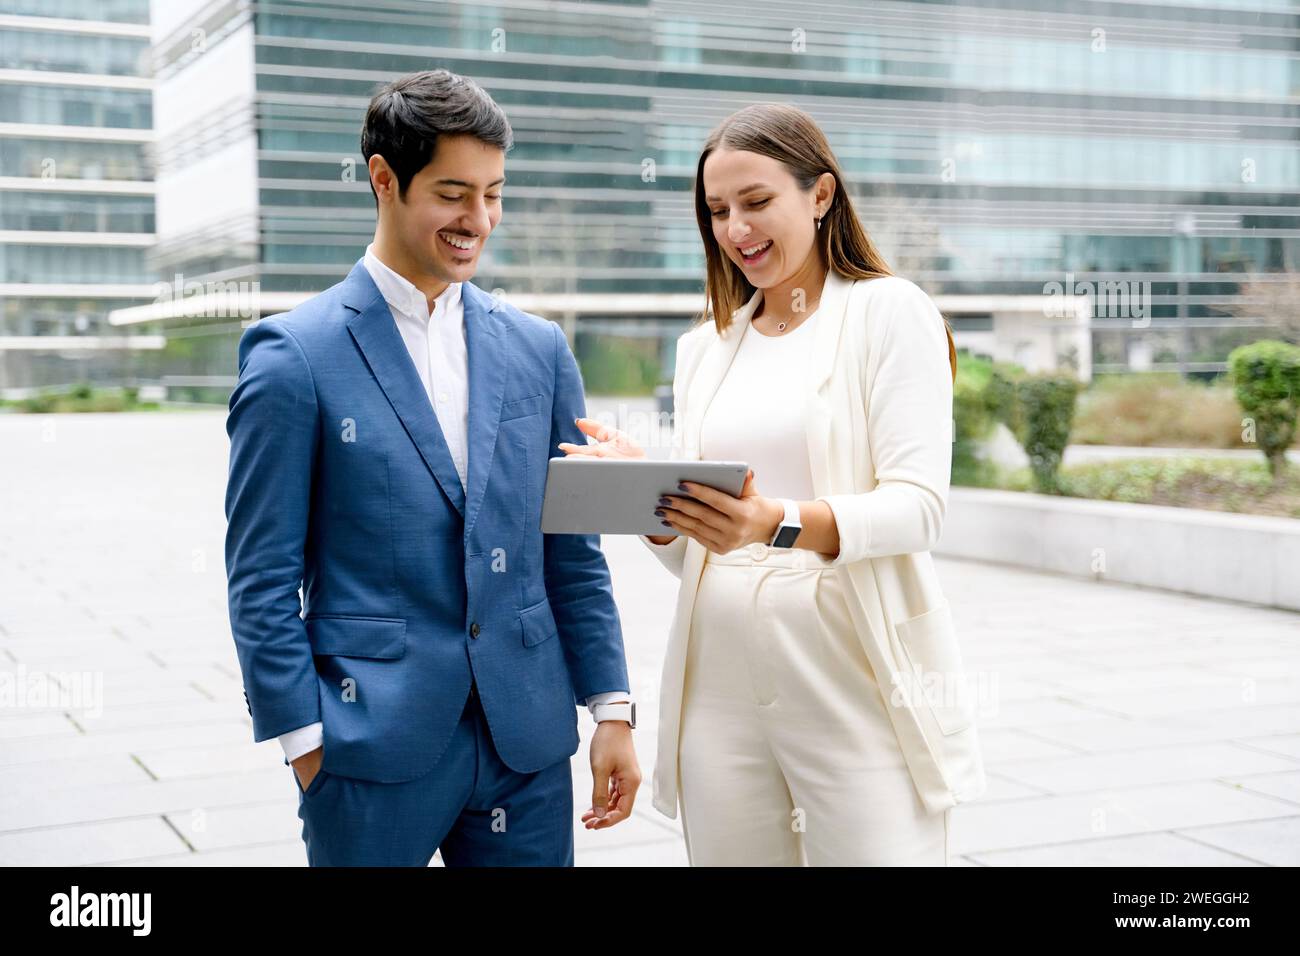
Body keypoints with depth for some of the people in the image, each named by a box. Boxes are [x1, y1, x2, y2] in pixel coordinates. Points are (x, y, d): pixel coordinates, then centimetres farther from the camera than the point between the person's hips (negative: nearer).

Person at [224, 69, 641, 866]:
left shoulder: (539, 349, 8)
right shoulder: (295, 354, -5)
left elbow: (571, 547, 10)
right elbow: (263, 575, -5)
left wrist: (613, 708, 6)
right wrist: (304, 740, -8)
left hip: (527, 740, 4)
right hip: (374, 740, -4)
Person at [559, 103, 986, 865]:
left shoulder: (889, 310, 0)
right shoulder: (706, 348, 16)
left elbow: (920, 504, -11)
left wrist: (781, 524, -28)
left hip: (858, 687, -4)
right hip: (723, 691, 5)